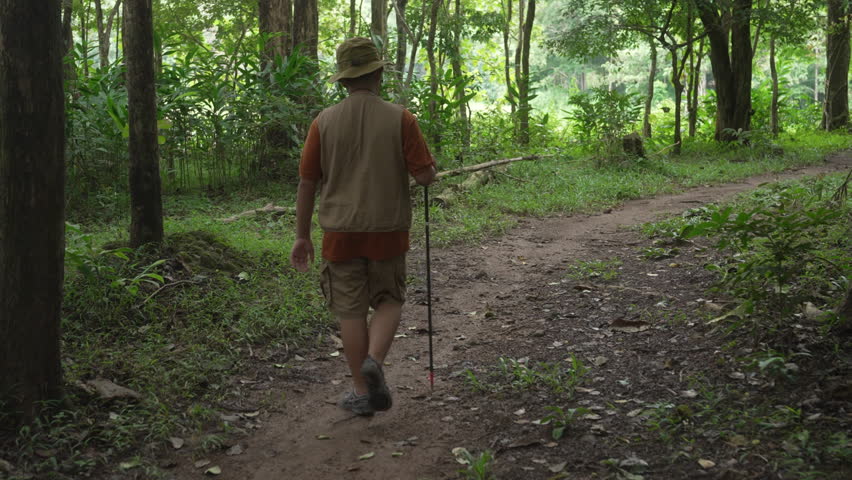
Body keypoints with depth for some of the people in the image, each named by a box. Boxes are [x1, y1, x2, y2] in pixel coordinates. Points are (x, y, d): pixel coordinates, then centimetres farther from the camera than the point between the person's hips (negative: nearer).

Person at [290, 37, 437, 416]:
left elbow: (307, 183, 0)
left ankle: (362, 392, 15)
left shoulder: (324, 122, -3)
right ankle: (374, 360, -8)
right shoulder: (400, 119, -7)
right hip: (388, 230, -1)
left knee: (351, 311, 10)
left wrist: (302, 236, 8)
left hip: (341, 232, 1)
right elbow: (425, 176, -9)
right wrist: (427, 169, 16)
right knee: (389, 301, 17)